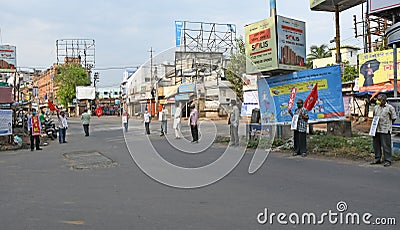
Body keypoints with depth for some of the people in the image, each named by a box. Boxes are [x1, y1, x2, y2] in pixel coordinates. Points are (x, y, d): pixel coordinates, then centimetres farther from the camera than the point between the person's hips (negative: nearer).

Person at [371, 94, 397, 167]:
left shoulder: (390, 108, -4)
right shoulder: (376, 107, 12)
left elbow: (393, 118, 1)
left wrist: (387, 124, 2)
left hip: (385, 130, -6)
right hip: (376, 129, 6)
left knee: (386, 145, -3)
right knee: (376, 144, 11)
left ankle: (387, 160, 5)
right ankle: (377, 159, 23)